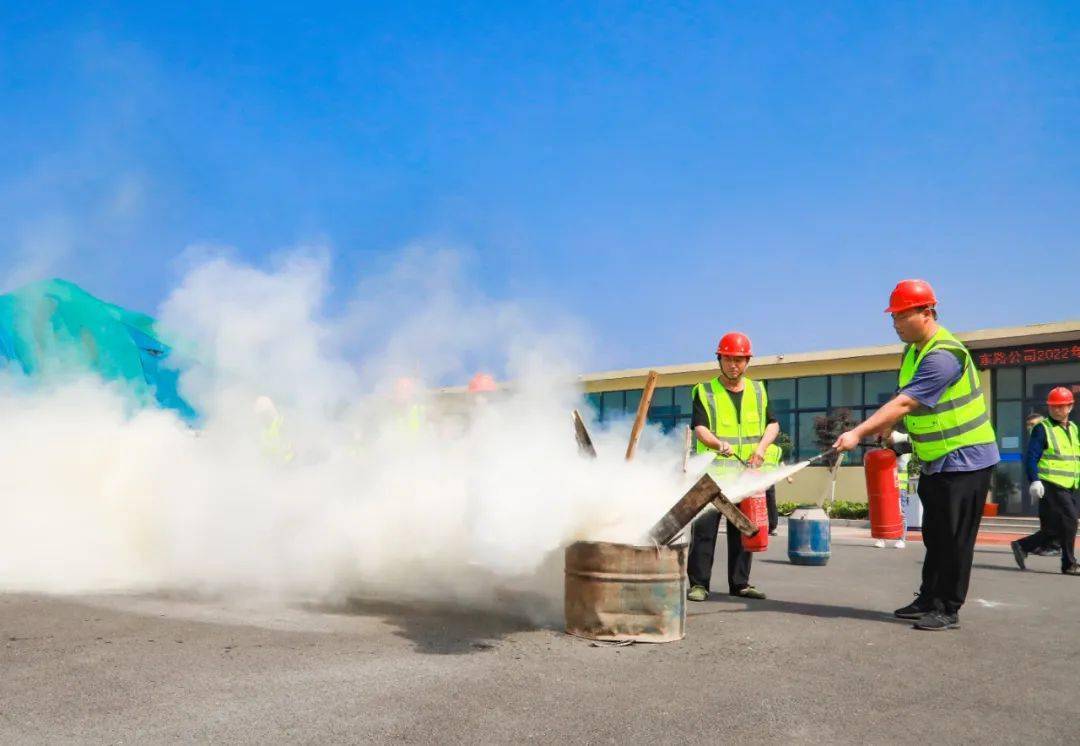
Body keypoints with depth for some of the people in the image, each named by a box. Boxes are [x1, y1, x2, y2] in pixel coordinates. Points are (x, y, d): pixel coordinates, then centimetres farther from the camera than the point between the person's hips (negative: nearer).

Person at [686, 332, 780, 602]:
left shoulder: (757, 390, 14)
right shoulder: (704, 392, 2)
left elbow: (773, 424, 18)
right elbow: (700, 428, -9)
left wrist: (761, 447, -2)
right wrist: (719, 443, -30)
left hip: (748, 472, 4)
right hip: (713, 473, -4)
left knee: (743, 529, 8)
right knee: (704, 527, -6)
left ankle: (740, 583, 18)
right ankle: (699, 583, 1)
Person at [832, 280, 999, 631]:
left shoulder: (943, 355, -25)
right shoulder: (913, 351, 7)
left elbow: (904, 404, -32)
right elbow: (903, 404, 15)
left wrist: (857, 433, -35)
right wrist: (886, 427, -2)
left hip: (964, 460, -9)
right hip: (935, 461, 9)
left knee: (955, 538, -2)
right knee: (934, 535, 16)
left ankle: (947, 610, 6)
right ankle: (928, 600, 25)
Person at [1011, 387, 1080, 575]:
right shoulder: (1042, 429, -6)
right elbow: (1031, 457, -12)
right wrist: (1034, 481, -22)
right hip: (1051, 485, -7)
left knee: (1055, 528, 6)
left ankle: (1022, 546, 18)